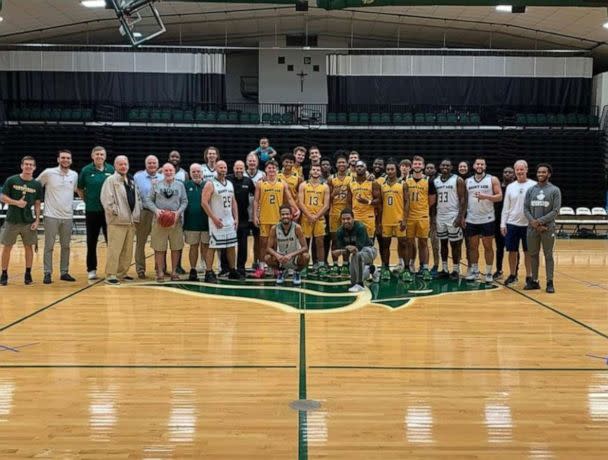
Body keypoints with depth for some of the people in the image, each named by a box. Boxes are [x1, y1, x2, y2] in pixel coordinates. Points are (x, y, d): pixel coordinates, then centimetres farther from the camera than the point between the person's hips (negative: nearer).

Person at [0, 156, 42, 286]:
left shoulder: (37, 184, 2)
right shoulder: (11, 180, -3)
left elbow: (37, 204, 6)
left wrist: (37, 220, -2)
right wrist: (17, 202, -18)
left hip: (28, 221, 1)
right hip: (11, 220, -1)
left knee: (29, 247, 5)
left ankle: (28, 274, 16)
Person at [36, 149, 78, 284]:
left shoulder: (74, 175, 5)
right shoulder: (48, 173, -6)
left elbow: (77, 189, 21)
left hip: (68, 216, 4)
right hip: (51, 216, -4)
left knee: (66, 246, 9)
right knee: (49, 246, 1)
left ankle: (64, 272, 17)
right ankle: (47, 273, 6)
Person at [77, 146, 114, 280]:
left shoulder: (111, 170, 0)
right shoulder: (86, 170, -2)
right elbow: (80, 189, 9)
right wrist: (87, 200, 2)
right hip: (92, 211, 0)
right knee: (91, 242, 8)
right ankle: (91, 269, 18)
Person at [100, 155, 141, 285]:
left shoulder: (131, 181, 19)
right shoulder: (111, 180, -6)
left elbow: (137, 198, 25)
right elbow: (106, 199, -15)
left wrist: (136, 214, 14)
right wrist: (115, 211, -14)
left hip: (130, 221, 8)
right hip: (117, 221, -8)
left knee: (128, 250, 12)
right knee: (114, 249, -7)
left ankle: (122, 273, 21)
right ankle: (110, 275, -2)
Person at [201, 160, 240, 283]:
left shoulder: (230, 184, 12)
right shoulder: (210, 184, -8)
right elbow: (204, 202, -15)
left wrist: (236, 218, 7)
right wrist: (214, 218, -19)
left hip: (229, 221, 7)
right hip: (217, 221, -7)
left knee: (232, 246, 10)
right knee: (212, 247, -5)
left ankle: (232, 271, 21)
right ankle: (209, 273, 0)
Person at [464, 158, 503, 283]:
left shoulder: (492, 180, -1)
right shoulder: (467, 181, 8)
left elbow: (499, 196, -6)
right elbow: (464, 199, 11)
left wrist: (486, 196, -22)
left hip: (487, 219, -3)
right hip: (471, 219, 3)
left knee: (488, 246, 3)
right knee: (473, 246, 8)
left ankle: (489, 273, 10)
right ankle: (474, 270, 19)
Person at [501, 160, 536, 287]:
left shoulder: (534, 185, -4)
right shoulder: (510, 187, 7)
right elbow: (506, 207, 9)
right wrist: (503, 224, 3)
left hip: (528, 224, -3)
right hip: (512, 224, 3)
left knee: (528, 251, 5)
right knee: (512, 251, 8)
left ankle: (528, 276, 15)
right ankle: (512, 275, 20)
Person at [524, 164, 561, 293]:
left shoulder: (555, 190, -1)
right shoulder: (530, 190, 9)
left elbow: (556, 211, -8)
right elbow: (526, 209, 5)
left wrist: (541, 221, -15)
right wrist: (533, 222, -12)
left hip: (548, 228, -3)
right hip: (532, 228, 4)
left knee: (548, 255, 2)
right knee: (533, 255, 9)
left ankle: (550, 282, 7)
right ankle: (534, 281, 18)